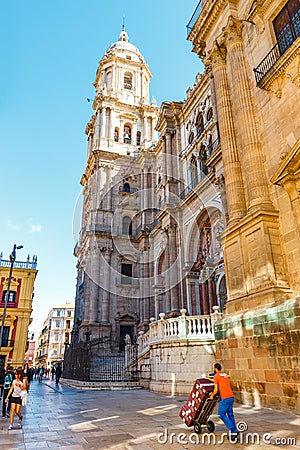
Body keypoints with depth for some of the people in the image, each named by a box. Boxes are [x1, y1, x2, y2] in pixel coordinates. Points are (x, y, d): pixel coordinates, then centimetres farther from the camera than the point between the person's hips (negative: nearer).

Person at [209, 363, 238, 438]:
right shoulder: (225, 375, 18)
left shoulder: (216, 376, -5)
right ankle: (234, 431, 15)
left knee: (221, 414, 0)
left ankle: (233, 430, -6)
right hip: (231, 397, 8)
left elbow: (216, 390, -7)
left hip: (225, 398, -8)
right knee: (230, 414, 15)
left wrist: (212, 395, 10)